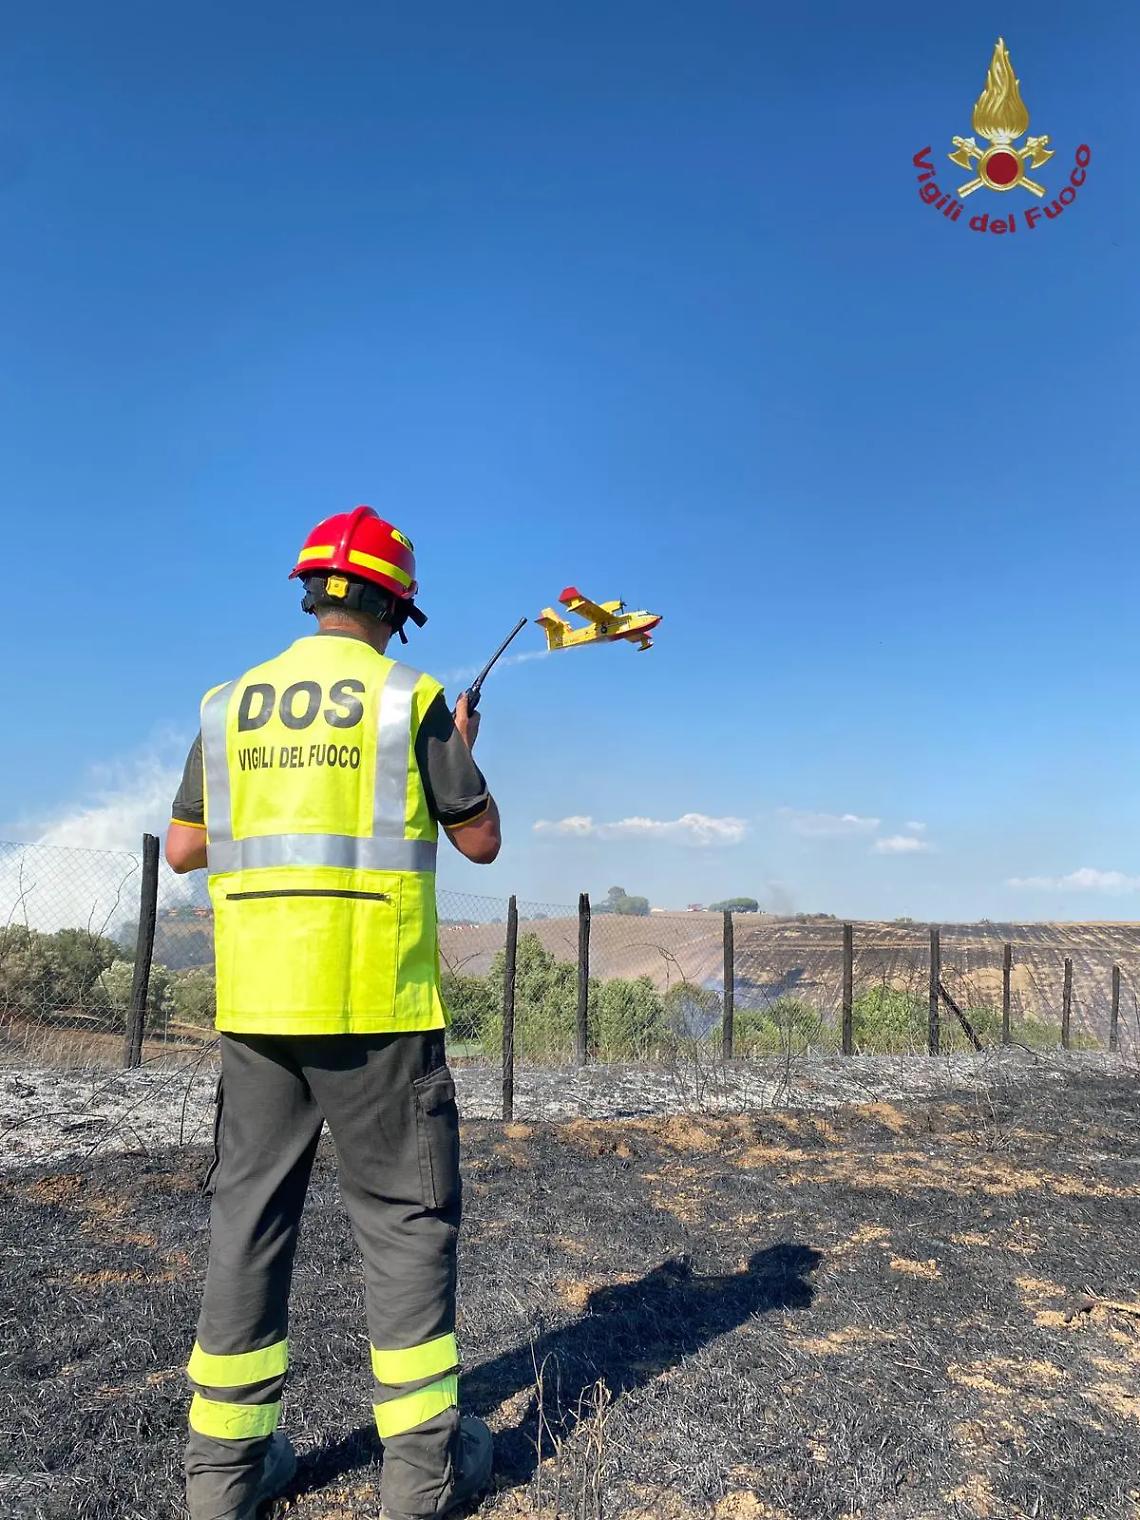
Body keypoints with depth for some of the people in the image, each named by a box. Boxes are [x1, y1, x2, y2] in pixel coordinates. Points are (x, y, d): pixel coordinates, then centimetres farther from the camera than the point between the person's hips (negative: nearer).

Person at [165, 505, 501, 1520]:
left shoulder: (230, 705, 8)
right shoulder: (411, 701, -5)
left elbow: (184, 848, 13)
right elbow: (482, 840, 1)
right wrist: (463, 750, 17)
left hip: (256, 999, 4)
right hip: (377, 1001, -4)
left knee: (252, 1212, 14)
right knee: (406, 1215, 8)